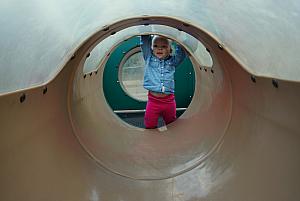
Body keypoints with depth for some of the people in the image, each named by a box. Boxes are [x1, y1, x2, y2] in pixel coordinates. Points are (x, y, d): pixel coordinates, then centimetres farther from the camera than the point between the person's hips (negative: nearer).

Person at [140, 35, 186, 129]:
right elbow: (144, 41, 0)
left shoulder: (172, 61, 5)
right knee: (150, 127, 8)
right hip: (153, 100, -1)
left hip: (169, 100, 1)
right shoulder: (149, 58, 4)